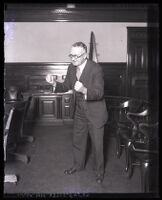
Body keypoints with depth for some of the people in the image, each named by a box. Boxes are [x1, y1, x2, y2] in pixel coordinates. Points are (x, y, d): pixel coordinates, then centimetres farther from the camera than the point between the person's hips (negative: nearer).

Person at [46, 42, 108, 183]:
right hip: (80, 112, 6)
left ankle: (99, 170, 30)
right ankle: (78, 164, 43)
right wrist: (54, 83, -14)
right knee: (77, 141, 20)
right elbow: (66, 86, 6)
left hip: (95, 113, -6)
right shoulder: (72, 68, -3)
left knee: (97, 144, 8)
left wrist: (84, 90, -47)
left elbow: (99, 93, -28)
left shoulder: (96, 69, -23)